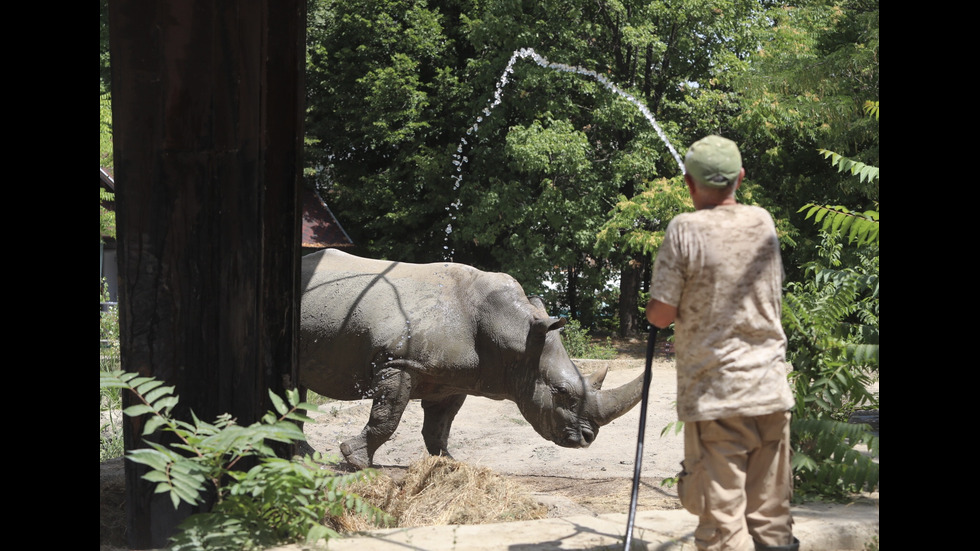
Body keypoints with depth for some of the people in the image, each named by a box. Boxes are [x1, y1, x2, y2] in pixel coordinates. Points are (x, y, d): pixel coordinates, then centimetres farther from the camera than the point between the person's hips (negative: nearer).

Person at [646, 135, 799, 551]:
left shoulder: (685, 231, -9)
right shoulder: (764, 223, 6)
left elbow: (661, 315, -9)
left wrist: (651, 305, 12)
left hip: (714, 394, -4)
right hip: (771, 389, 5)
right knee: (771, 517, 11)